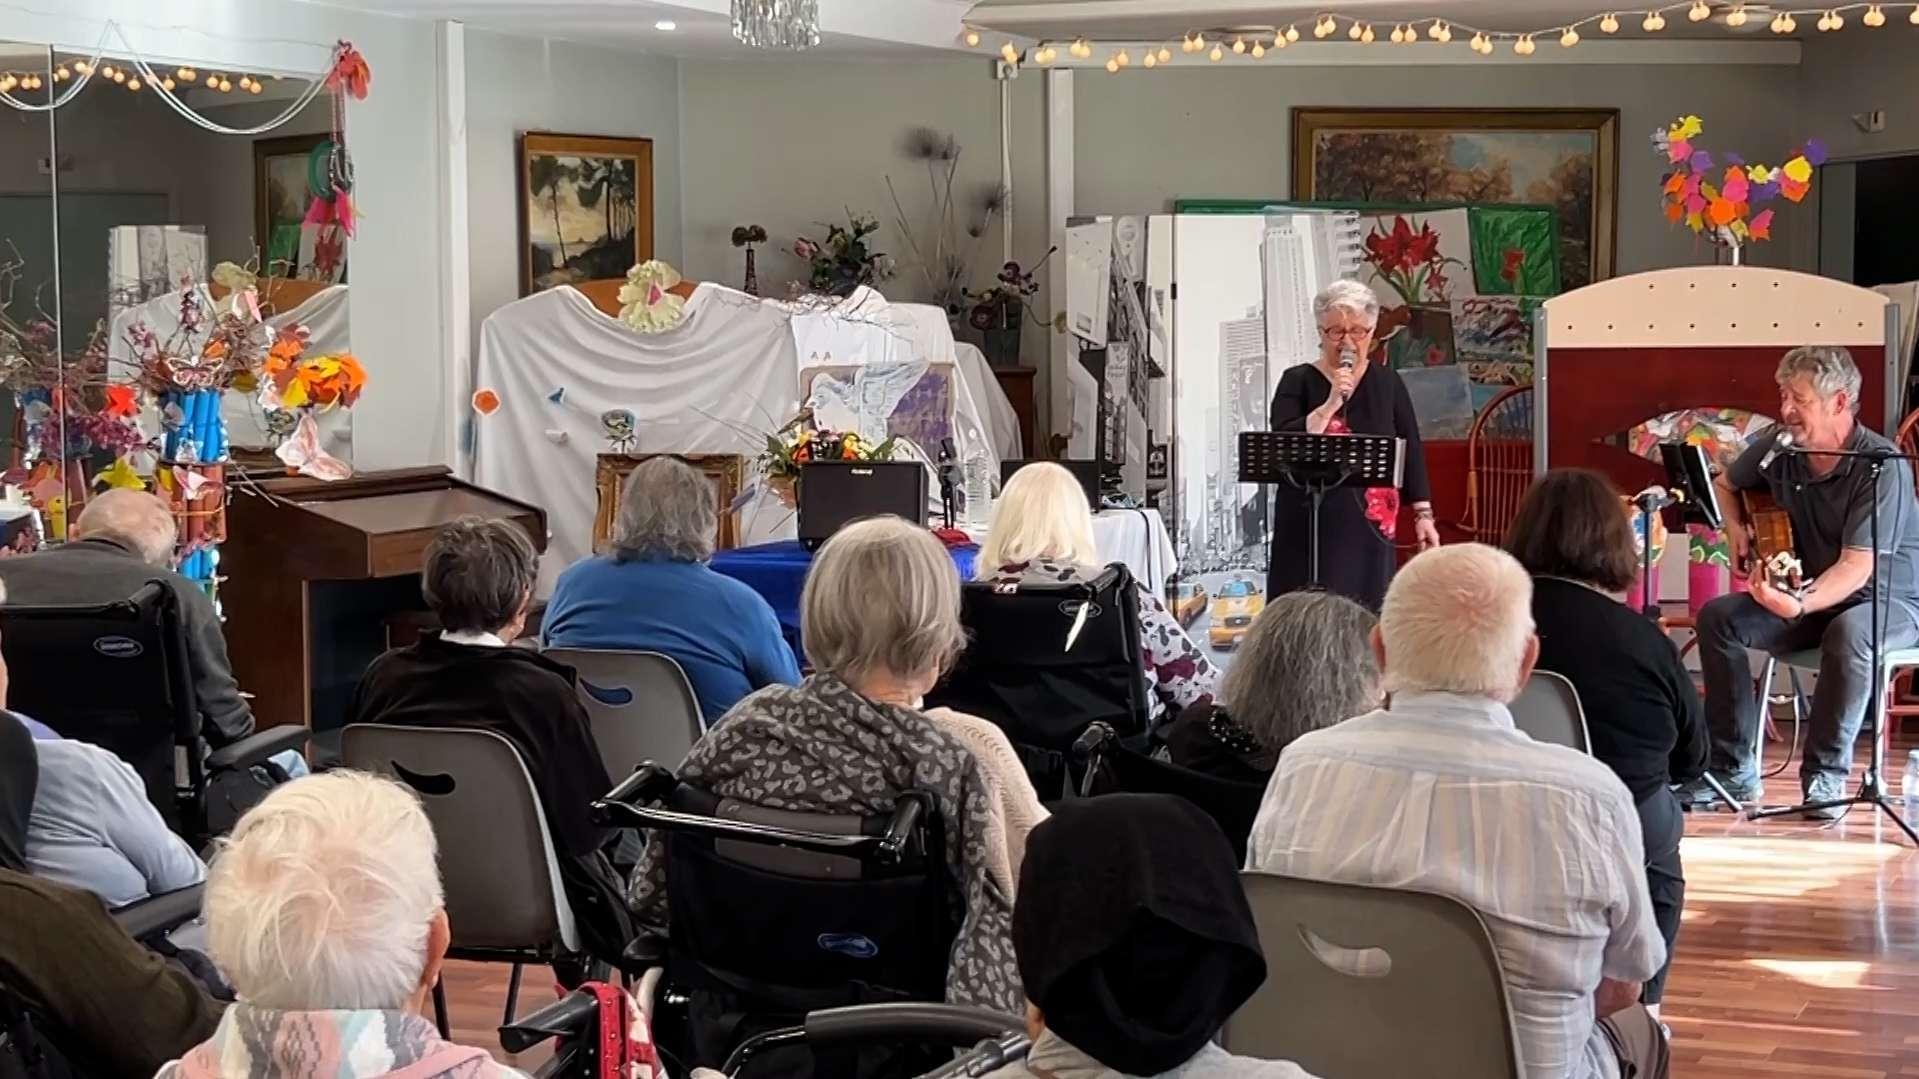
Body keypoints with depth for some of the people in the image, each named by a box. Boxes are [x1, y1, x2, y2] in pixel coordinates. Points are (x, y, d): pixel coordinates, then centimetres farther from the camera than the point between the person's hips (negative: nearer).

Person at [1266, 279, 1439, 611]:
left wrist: (1423, 513, 4)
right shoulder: (1298, 381, 3)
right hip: (1310, 526, -2)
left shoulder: (1387, 383, 9)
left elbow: (1412, 450, 10)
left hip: (1369, 525, 2)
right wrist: (1330, 404, -18)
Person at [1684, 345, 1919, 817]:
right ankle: (1733, 770, -10)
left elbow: (1857, 567, -31)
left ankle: (1826, 775, -24)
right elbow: (1724, 486, 18)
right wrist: (1734, 528, -2)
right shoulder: (1780, 446, -5)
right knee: (1718, 617, -14)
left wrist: (1800, 605, -46)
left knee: (1848, 633, -39)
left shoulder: (1881, 465, -24)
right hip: (1810, 594, 6)